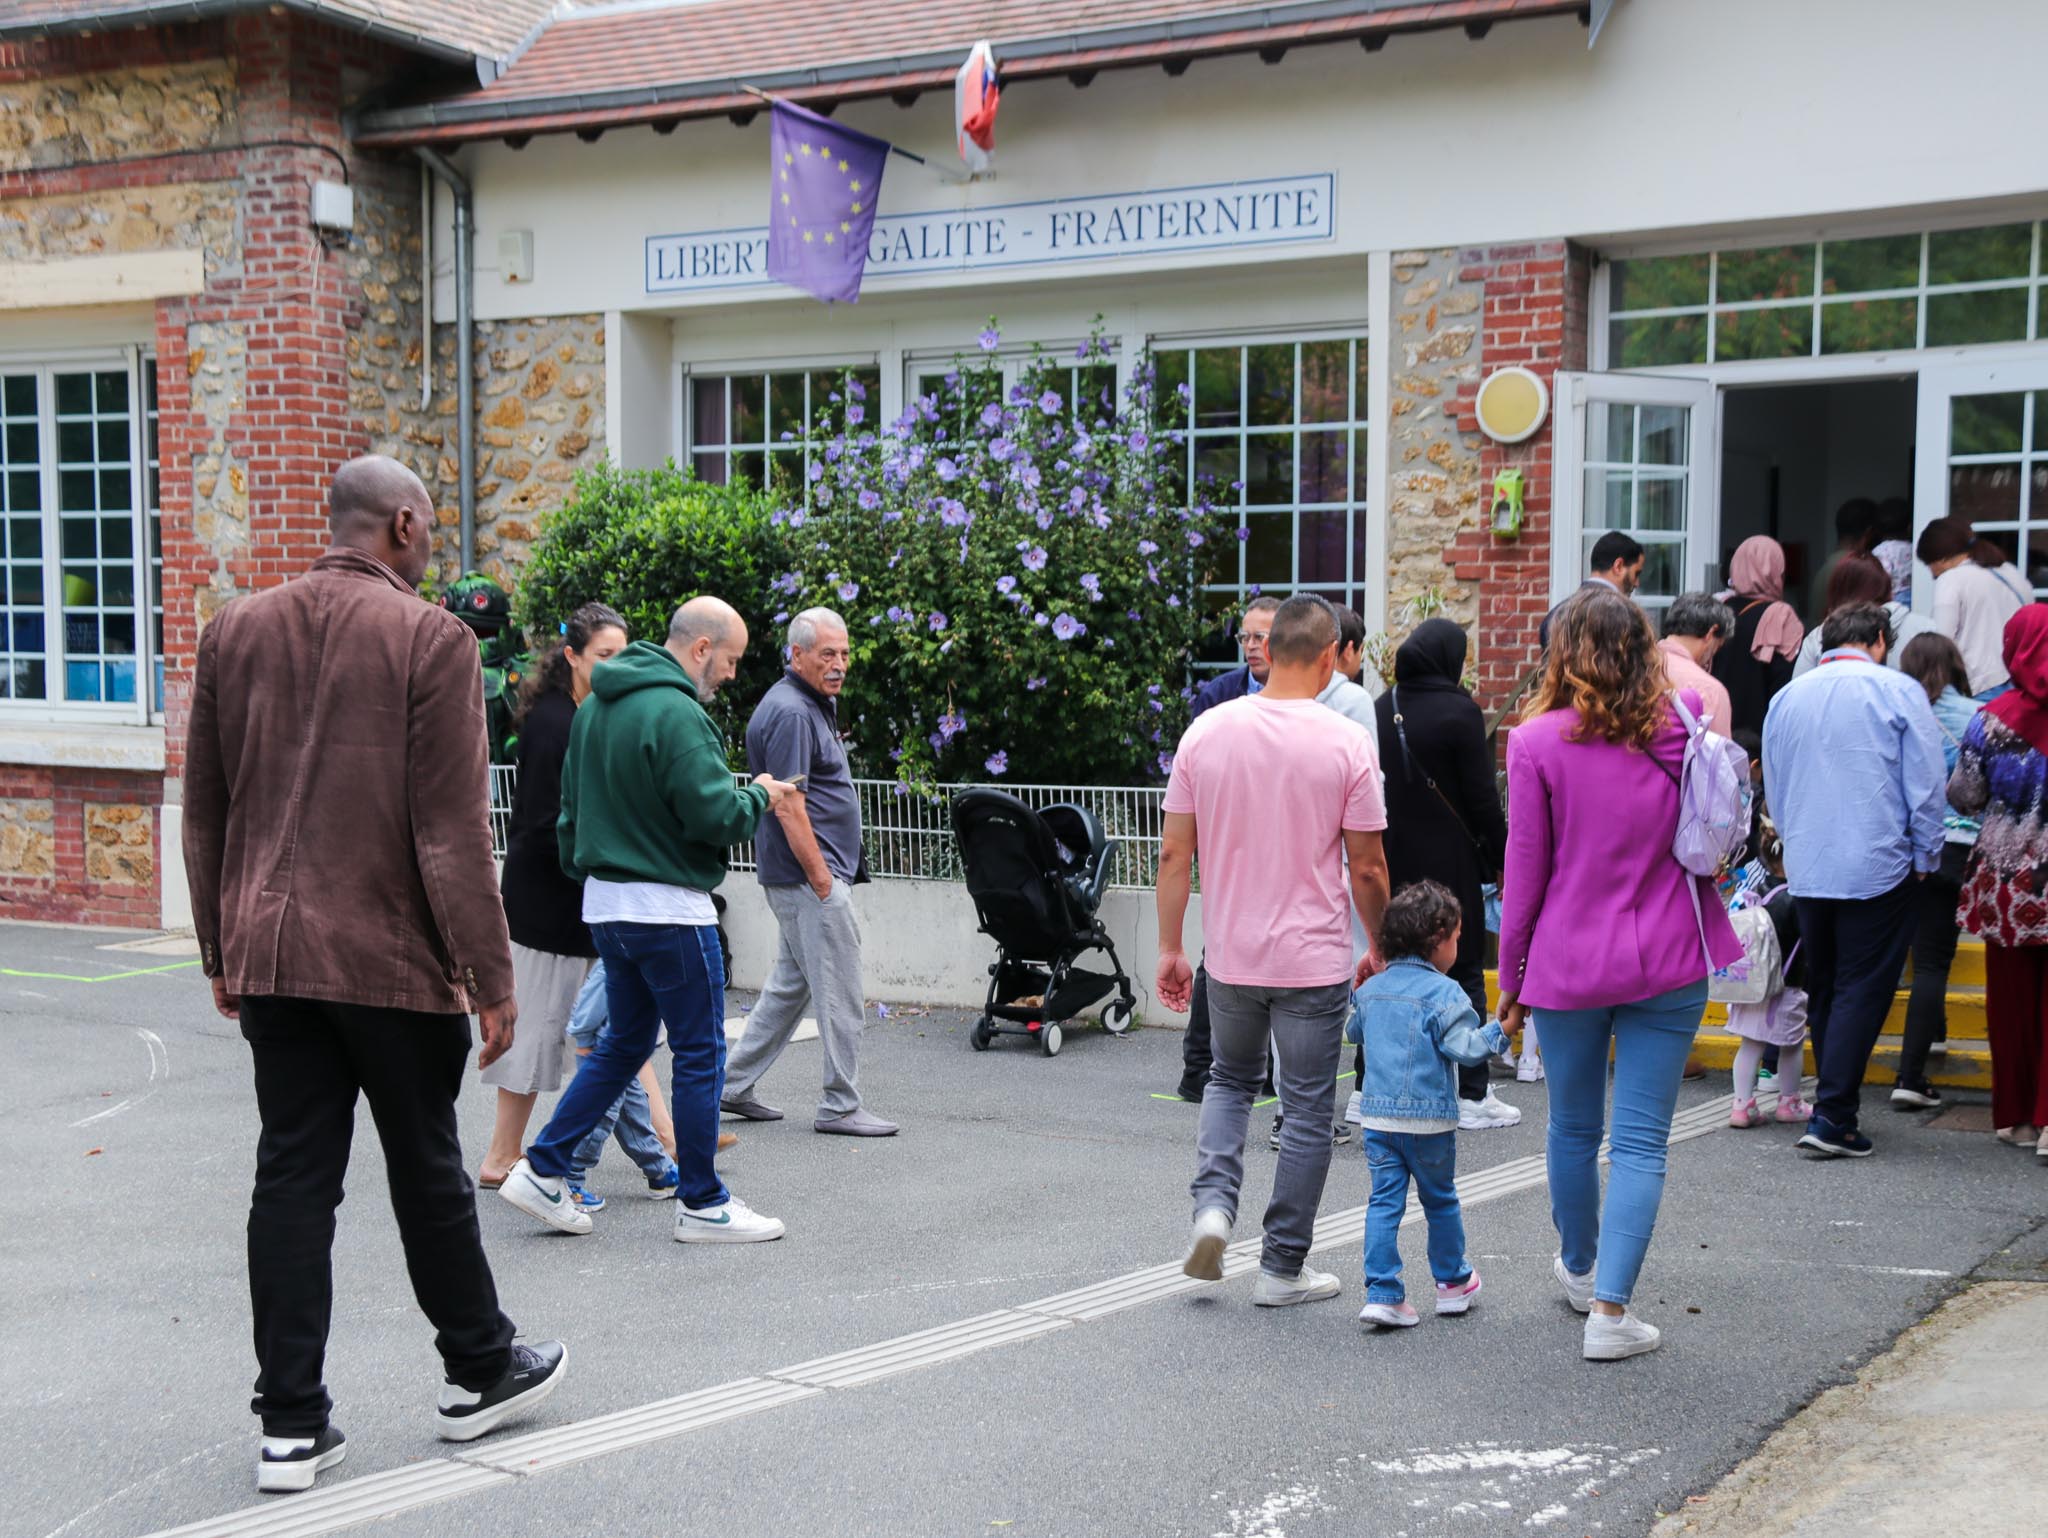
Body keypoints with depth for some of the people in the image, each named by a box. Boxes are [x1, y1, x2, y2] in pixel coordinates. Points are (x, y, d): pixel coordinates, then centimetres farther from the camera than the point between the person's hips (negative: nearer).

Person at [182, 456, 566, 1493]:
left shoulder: (234, 632, 8)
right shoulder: (429, 638, -10)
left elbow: (203, 813, 13)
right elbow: (454, 830, -13)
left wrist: (221, 952, 21)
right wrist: (490, 978, -8)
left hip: (270, 953, 5)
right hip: (392, 958, -4)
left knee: (291, 1178, 7)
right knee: (427, 1170, 10)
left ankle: (291, 1424, 10)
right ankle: (478, 1375, 27)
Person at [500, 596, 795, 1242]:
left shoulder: (595, 706, 11)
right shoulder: (674, 713, -19)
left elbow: (572, 804, 19)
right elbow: (715, 814, -22)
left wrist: (581, 869, 26)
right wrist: (759, 796, -4)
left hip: (606, 900, 9)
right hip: (668, 906, -9)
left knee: (625, 1041, 19)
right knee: (699, 1052, 2)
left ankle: (542, 1168, 17)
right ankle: (703, 1204, 10)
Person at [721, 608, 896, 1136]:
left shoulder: (815, 704, 16)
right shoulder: (790, 712, -17)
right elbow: (789, 807, -22)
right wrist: (822, 880, -20)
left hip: (805, 877, 11)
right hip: (809, 875, -11)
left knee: (790, 983, 17)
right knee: (840, 994, -4)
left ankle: (734, 1086, 23)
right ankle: (840, 1107, 4)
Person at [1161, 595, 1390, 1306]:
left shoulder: (1207, 732, -3)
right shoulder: (1347, 743, -11)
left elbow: (1174, 854, -1)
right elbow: (1367, 868, -8)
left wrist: (1170, 947, 8)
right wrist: (1381, 950, 7)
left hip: (1230, 955, 3)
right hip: (1314, 962, -3)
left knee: (1231, 1079, 25)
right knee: (1307, 1113, 9)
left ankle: (1213, 1202, 4)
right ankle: (1284, 1269, 14)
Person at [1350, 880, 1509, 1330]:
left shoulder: (1371, 988, 8)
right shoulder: (1443, 993, -12)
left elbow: (1353, 1032, 24)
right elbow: (1466, 1048, -20)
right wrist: (1499, 1031, -10)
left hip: (1378, 1114, 4)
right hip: (1429, 1118, -4)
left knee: (1384, 1201, 4)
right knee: (1440, 1199, 13)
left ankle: (1382, 1292, -4)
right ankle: (1453, 1283, 29)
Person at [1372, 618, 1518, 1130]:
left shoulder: (1380, 709, 5)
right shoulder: (1459, 712, -11)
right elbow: (1483, 799, -11)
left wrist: (1383, 853, 14)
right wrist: (1502, 858, -1)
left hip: (1392, 861, 5)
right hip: (1449, 865, -5)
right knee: (1465, 975, 3)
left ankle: (1369, 1088, 14)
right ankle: (1472, 1096, 7)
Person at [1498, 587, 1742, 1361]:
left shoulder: (1538, 743, -9)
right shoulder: (1683, 730, -2)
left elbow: (1525, 870, -5)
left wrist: (1510, 977, 4)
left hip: (1568, 963, 0)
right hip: (1668, 962, 1)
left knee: (1574, 1129, 18)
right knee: (1641, 1140, 2)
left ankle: (1580, 1268, 39)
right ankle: (1610, 1310, -4)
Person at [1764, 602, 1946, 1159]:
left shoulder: (1786, 698, 8)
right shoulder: (1898, 692, -6)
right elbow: (1925, 785, -6)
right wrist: (1926, 855, 6)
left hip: (1806, 870, 5)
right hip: (1878, 867, -5)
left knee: (1822, 988, 15)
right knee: (1863, 989, -1)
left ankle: (1831, 1108, 22)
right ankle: (1831, 1117, -7)